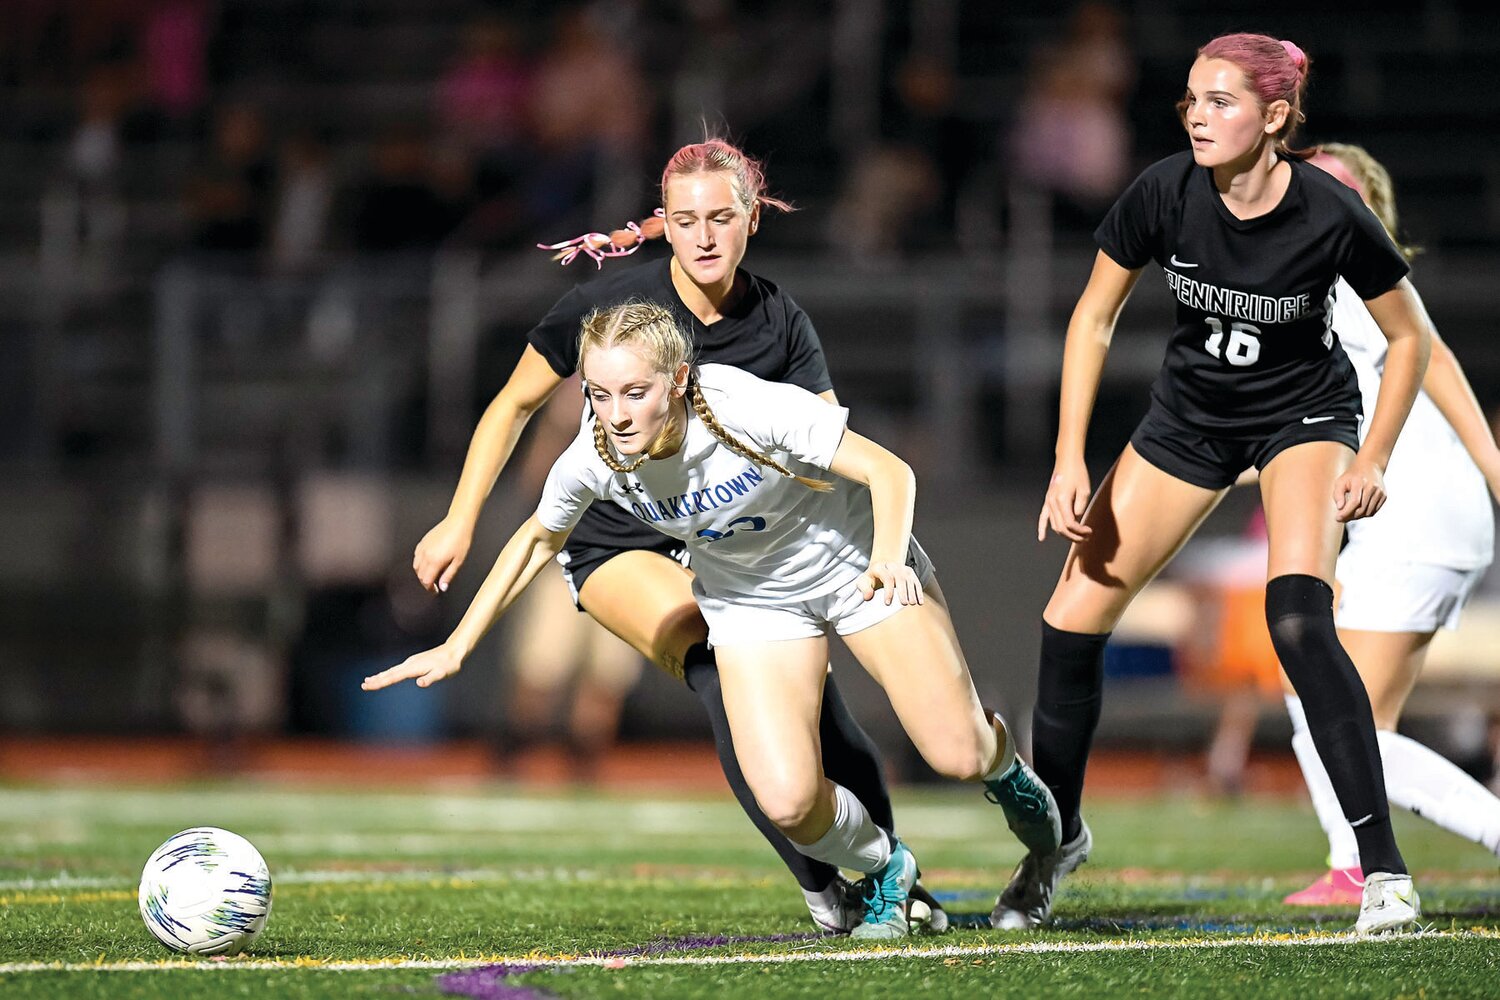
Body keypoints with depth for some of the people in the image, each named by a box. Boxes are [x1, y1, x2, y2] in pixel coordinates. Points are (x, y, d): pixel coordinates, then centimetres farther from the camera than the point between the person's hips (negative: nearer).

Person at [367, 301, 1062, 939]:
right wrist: (457, 647, 0)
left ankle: (1003, 764, 28)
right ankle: (882, 869, 16)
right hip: (749, 601, 2)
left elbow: (889, 470, -27)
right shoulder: (593, 460, -23)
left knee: (958, 755, -12)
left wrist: (889, 558, -46)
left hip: (854, 562, -2)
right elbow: (540, 536, 0)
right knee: (787, 802, -19)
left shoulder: (752, 410, -34)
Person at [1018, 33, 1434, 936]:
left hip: (1306, 413, -4)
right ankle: (1059, 836, 23)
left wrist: (1374, 458, -15)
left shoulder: (1330, 215, -27)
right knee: (1073, 618, -2)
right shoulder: (1165, 194, -21)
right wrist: (1069, 460, -11)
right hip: (1192, 414, 4)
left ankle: (1384, 869, -23)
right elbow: (1095, 317, -6)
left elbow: (1411, 336, -9)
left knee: (1298, 617, -28)